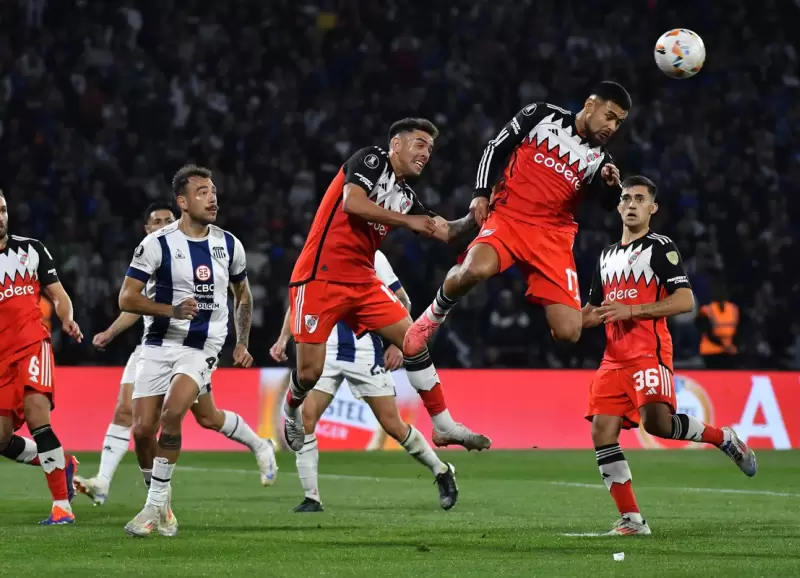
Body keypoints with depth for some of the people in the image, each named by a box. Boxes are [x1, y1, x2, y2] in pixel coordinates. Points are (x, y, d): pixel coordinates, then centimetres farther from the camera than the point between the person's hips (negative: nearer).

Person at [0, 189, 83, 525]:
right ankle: (63, 465, 27)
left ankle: (62, 504, -19)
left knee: (36, 413, -24)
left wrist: (67, 319, -10)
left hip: (33, 345, -2)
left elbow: (58, 295, 9)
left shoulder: (31, 249, 7)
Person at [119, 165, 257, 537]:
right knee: (142, 429, -5)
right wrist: (172, 310, -21)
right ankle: (161, 499, 20)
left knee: (171, 415, -23)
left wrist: (242, 342, 18)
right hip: (159, 345, 0)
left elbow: (243, 296, 22)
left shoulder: (228, 245, 4)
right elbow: (126, 299, -9)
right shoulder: (157, 243, -8)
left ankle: (155, 506, -15)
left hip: (202, 349, 0)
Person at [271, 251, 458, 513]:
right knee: (304, 418, -12)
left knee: (393, 426, -1)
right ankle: (311, 498, -4)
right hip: (326, 351, 3)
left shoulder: (372, 257, -5)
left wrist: (397, 344, -9)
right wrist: (283, 339, 4)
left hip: (366, 352, -3)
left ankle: (442, 472, 21)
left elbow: (402, 301, 0)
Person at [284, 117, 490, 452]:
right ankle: (291, 410, 29)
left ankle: (444, 426, 5)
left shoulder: (406, 197, 13)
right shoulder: (371, 160, -7)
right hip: (320, 278, -7)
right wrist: (407, 221, -20)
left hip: (362, 283, 7)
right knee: (310, 372, -5)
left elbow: (444, 233, 14)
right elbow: (352, 203, -24)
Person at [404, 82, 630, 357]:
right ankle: (433, 316, -7)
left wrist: (612, 185, -24)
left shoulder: (599, 160, 12)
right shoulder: (542, 115, 4)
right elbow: (495, 148, 8)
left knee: (569, 333, -13)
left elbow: (610, 204, -3)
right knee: (475, 270, -36)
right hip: (508, 217, -3)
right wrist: (481, 194, -2)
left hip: (553, 237, 3)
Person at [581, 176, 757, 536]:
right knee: (602, 432, -7)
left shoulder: (660, 248, 0)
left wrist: (631, 310, -17)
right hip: (614, 357, 7)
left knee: (656, 422, -27)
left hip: (649, 352, -7)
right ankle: (631, 519, -3)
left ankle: (722, 438, 0)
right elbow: (594, 309, 31)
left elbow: (685, 300, -10)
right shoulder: (607, 256, 22)